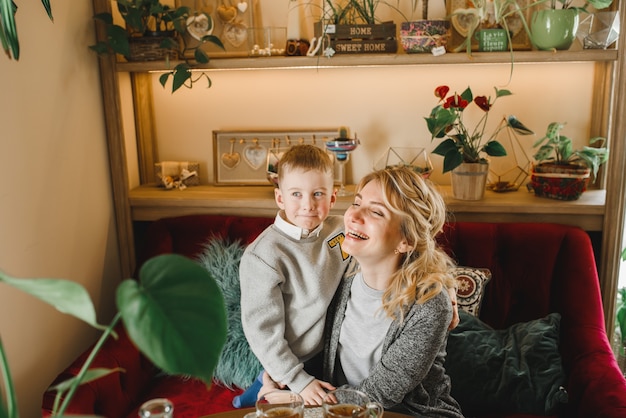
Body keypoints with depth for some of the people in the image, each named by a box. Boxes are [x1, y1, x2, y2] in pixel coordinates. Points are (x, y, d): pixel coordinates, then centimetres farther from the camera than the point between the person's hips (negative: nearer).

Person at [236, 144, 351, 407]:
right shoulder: (263, 257, -23)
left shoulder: (341, 230, -10)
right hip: (293, 363, -5)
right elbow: (262, 330, -19)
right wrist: (300, 382, -17)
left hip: (332, 353, 5)